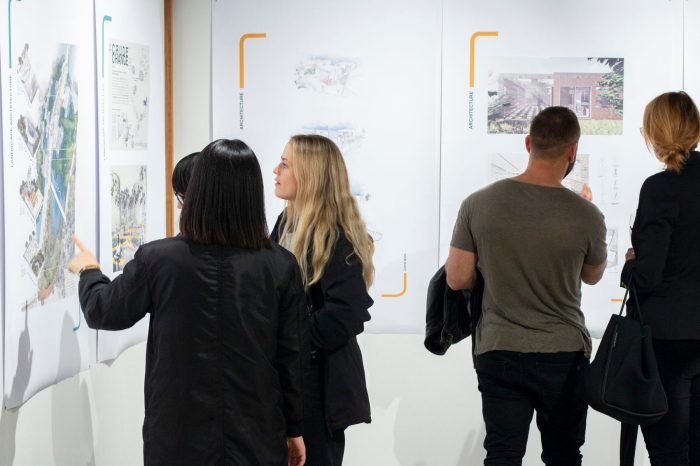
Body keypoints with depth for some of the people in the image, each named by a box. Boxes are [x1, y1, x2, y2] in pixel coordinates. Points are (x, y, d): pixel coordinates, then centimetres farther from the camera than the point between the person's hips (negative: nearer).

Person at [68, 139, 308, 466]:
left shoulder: (156, 260, -11)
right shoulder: (281, 267, -9)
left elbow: (103, 312, 5)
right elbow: (290, 356, -2)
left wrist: (88, 271, 27)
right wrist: (294, 427, 11)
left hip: (178, 436, -1)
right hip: (257, 437, 1)